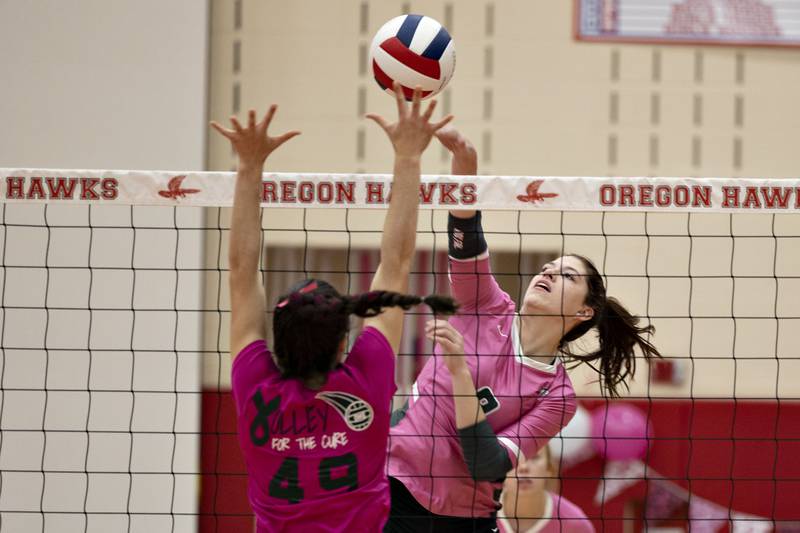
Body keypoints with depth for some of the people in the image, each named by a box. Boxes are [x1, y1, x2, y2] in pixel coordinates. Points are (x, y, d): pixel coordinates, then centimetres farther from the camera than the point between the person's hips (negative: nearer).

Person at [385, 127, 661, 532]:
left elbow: (487, 467, -17)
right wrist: (464, 160, -32)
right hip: (387, 487, 1)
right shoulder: (490, 309, 0)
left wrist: (459, 371, -26)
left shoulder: (557, 396, -6)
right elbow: (465, 230, -14)